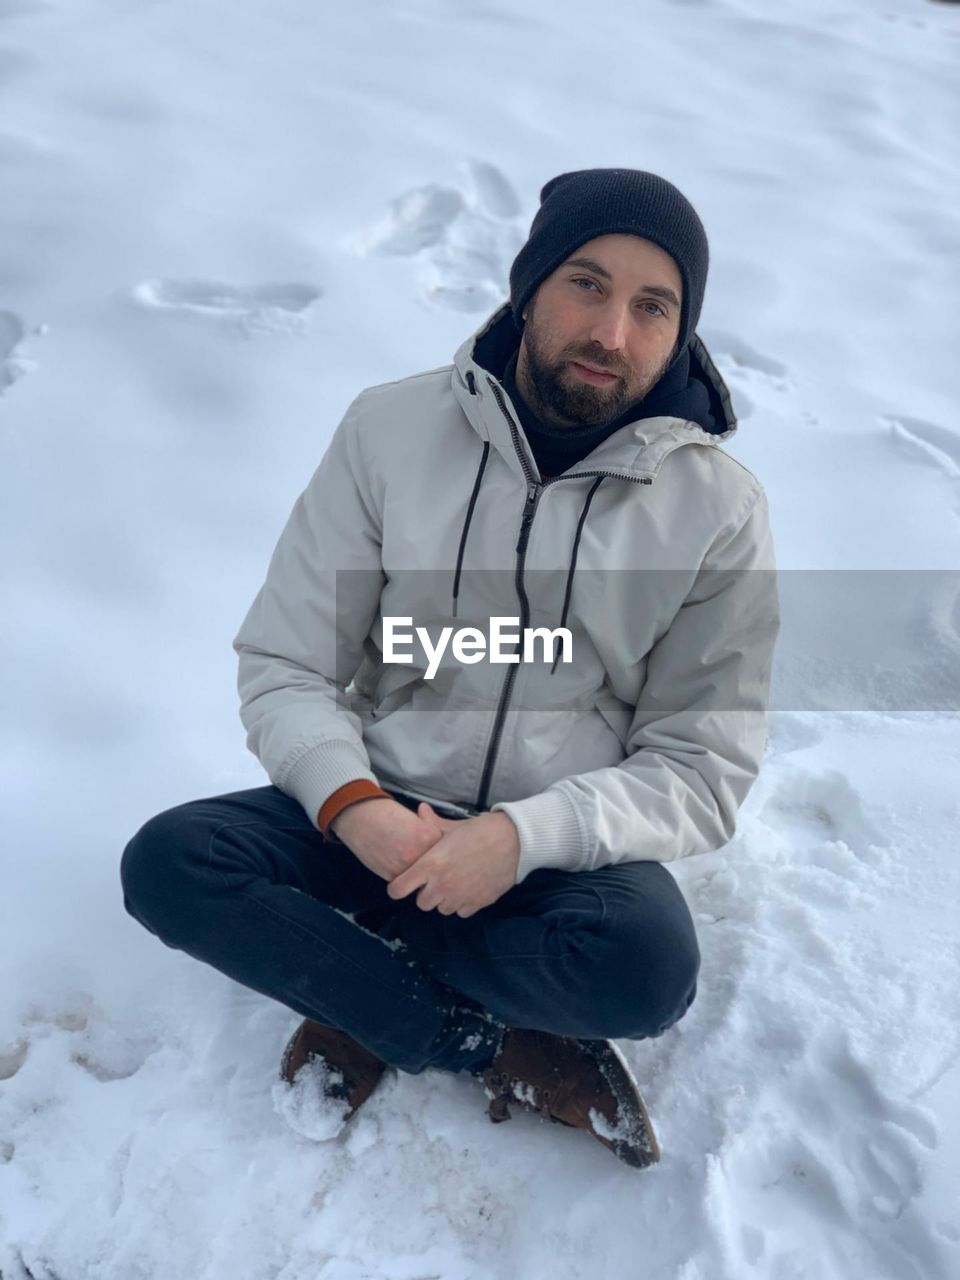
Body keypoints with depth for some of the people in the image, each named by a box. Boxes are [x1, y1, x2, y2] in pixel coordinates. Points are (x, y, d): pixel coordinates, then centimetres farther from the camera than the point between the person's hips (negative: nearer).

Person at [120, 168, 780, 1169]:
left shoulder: (718, 507, -8)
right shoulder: (391, 429, -5)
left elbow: (706, 769, -7)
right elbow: (282, 665, -3)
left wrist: (525, 833, -24)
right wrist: (352, 804, -23)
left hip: (564, 849, -1)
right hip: (379, 814, 2)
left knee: (648, 962, -33)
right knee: (167, 863, -22)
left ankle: (368, 1003, -7)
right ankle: (500, 1047, -12)